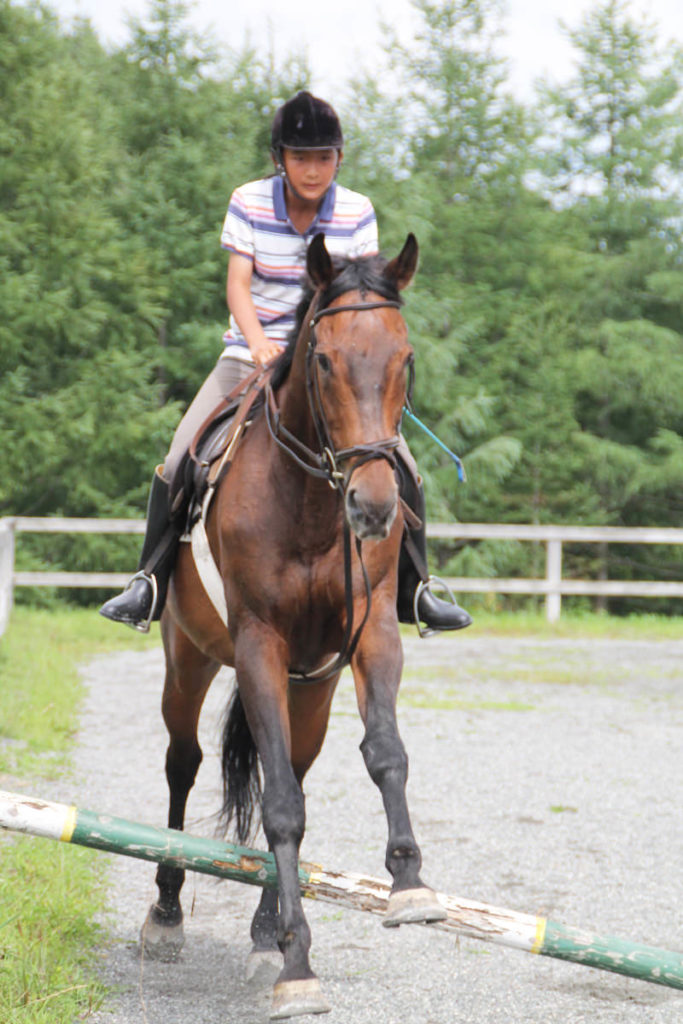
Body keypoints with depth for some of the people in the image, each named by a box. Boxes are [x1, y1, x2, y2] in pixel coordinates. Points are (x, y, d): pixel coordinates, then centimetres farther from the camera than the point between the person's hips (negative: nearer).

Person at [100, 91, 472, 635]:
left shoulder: (358, 213, -4)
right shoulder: (248, 203, -7)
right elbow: (237, 284, -15)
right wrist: (258, 343, -35)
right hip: (253, 355, -1)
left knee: (401, 469, -11)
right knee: (179, 463, -16)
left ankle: (412, 588, 8)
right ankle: (152, 583, 1)